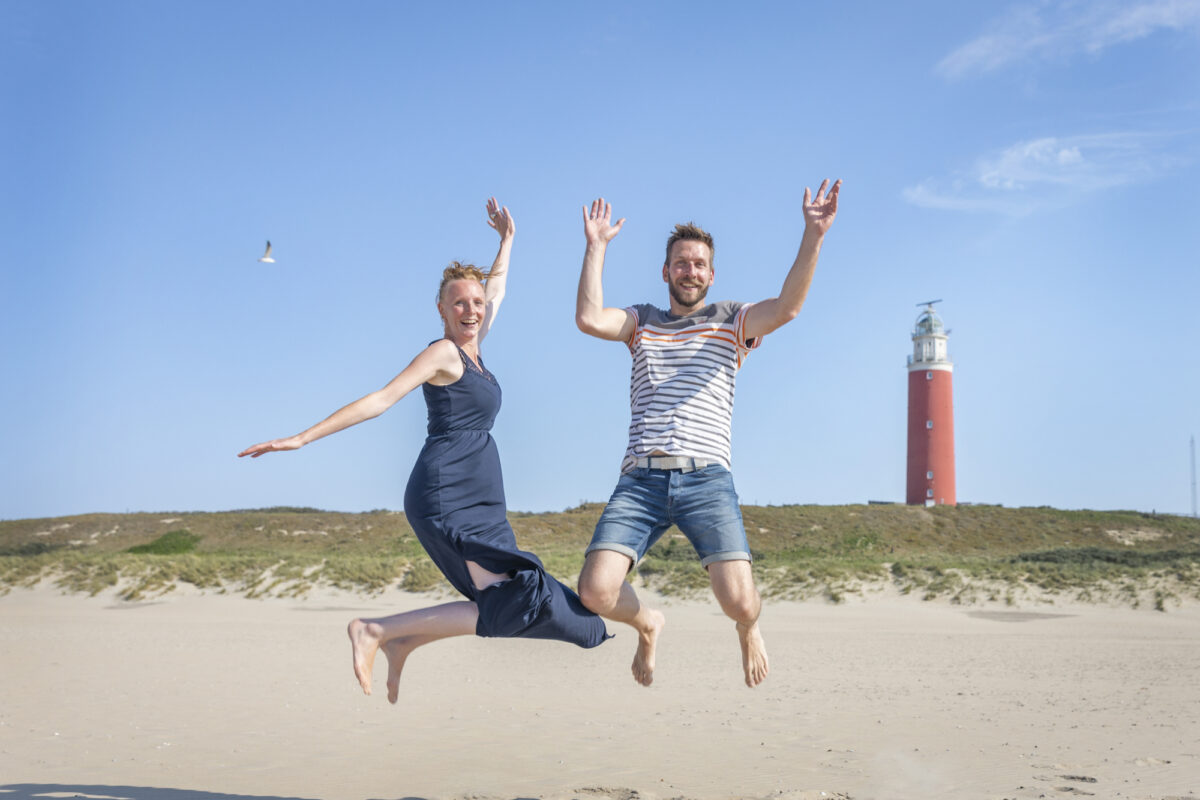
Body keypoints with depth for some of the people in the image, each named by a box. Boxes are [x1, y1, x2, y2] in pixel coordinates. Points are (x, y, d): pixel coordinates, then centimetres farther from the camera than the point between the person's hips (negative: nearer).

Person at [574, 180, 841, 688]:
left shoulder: (732, 321, 17)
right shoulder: (642, 322, 22)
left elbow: (786, 307, -3)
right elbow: (589, 319, 3)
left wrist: (813, 236, -14)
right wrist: (596, 247, 4)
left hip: (706, 478, -1)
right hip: (640, 479, 2)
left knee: (739, 601, -17)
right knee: (596, 591, -17)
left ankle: (747, 630, 24)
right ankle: (649, 625, 21)